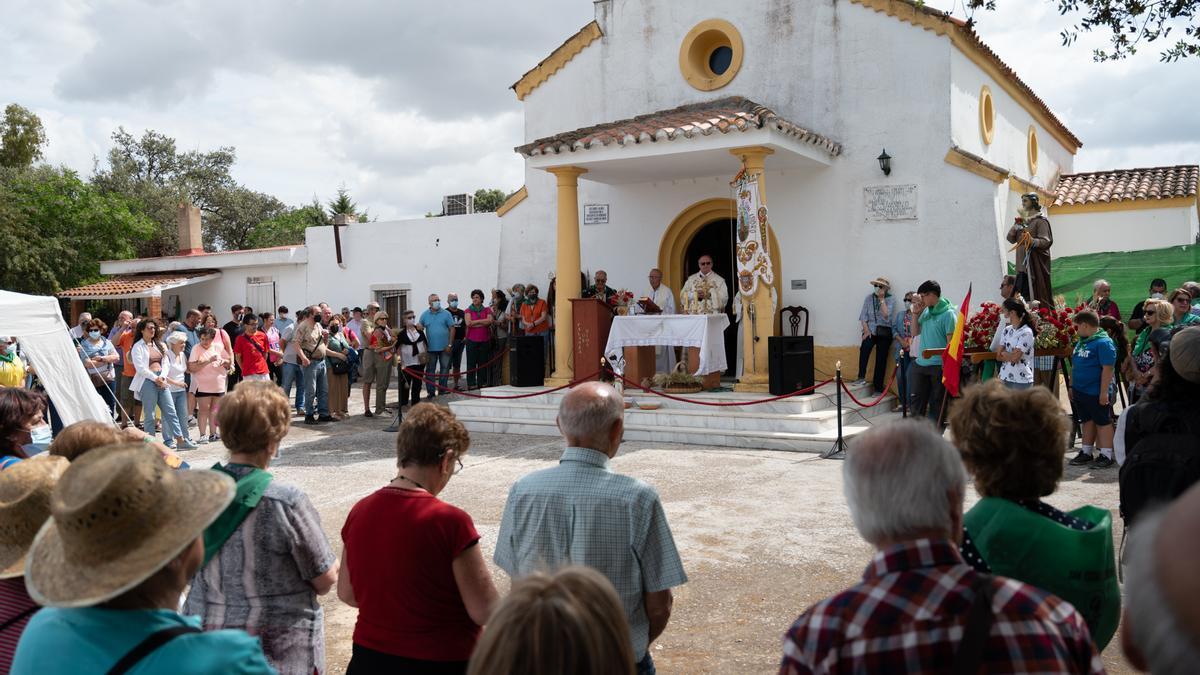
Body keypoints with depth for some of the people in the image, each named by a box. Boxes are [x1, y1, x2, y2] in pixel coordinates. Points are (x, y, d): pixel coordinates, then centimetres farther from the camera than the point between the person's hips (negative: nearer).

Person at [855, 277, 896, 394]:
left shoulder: (890, 300, 0)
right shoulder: (869, 298, 7)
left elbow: (886, 315, -16)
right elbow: (863, 316, 3)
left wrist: (882, 299, -13)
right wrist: (866, 331, -10)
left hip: (884, 333, -1)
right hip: (870, 330, 1)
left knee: (881, 360, 0)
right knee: (864, 347, -30)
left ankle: (878, 388, 8)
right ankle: (861, 377, -29)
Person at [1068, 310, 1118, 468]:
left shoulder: (1103, 343, -17)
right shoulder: (1080, 342, 11)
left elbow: (1107, 369, -21)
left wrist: (1104, 392, -23)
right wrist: (1072, 386, 19)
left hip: (1097, 393, -8)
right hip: (1080, 391, 9)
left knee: (1103, 423, 1)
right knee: (1087, 421, 16)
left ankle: (1106, 455, 7)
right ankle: (1086, 452, 24)